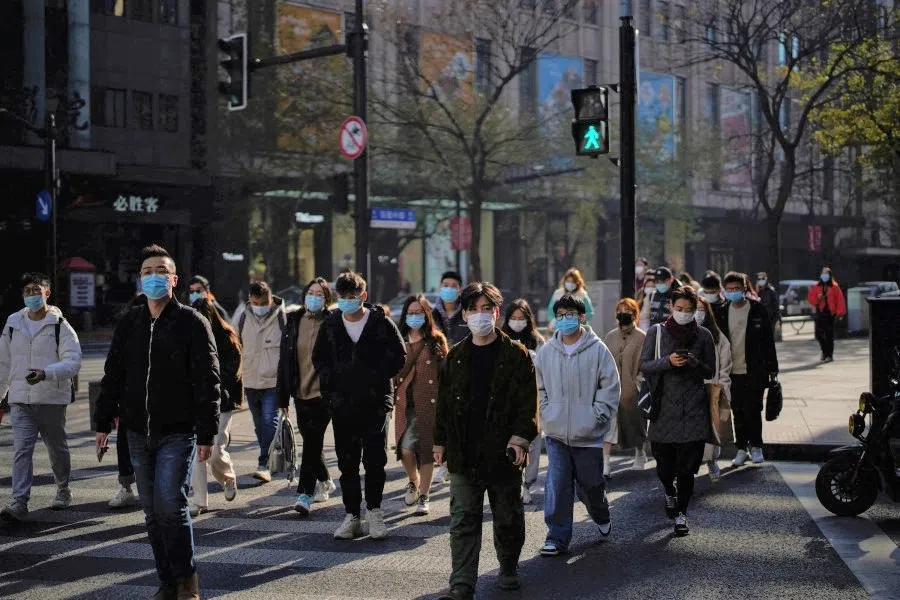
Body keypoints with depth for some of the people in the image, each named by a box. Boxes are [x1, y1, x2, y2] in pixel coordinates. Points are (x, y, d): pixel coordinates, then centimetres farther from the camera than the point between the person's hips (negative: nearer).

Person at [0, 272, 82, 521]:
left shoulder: (60, 325, -6)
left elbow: (73, 362, -14)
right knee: (21, 449, -10)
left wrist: (45, 374, -29)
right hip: (20, 400, 2)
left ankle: (63, 490, 35)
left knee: (57, 448, 13)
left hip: (52, 399, -2)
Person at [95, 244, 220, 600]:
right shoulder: (129, 324, 9)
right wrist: (103, 422, 10)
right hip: (139, 434, 5)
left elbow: (207, 381, -8)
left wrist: (206, 433, -12)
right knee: (153, 512, 9)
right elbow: (113, 375, 15)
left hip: (178, 433, -5)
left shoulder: (192, 323, -5)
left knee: (170, 505, -14)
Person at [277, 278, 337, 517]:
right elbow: (284, 360, 10)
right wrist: (282, 396, 8)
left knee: (313, 442, -10)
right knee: (311, 441, 15)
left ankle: (306, 493, -8)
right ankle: (325, 482, 35)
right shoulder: (293, 322, 9)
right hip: (300, 392, 5)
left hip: (323, 392, -5)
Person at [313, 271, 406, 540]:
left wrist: (376, 378, -10)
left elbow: (399, 356, 0)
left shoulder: (381, 323, -2)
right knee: (347, 462, 6)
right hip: (342, 404, 3)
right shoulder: (331, 324, 7)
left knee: (375, 459, -5)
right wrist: (330, 381, 0)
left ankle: (373, 510, 11)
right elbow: (318, 357, 16)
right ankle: (352, 515, 12)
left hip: (376, 403, -3)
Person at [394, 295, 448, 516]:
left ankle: (423, 497, 7)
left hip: (429, 402, -2)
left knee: (426, 448, -3)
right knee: (405, 449, -7)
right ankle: (414, 482, 22)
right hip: (406, 403, 2)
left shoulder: (437, 341, 5)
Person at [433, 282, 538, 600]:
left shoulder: (516, 354, -2)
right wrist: (440, 442, 10)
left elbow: (528, 402, -5)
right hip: (463, 455, 2)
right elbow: (444, 401, 13)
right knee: (463, 522, -1)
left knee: (508, 518, 12)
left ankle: (509, 569, 33)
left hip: (502, 453, -2)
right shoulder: (456, 356, 8)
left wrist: (520, 439, -15)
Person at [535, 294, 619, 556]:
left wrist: (596, 416, -9)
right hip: (556, 435, 2)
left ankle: (601, 517, 42)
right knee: (558, 486, -2)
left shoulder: (598, 350, -5)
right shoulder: (545, 352, 4)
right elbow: (539, 387, 13)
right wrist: (546, 414, 1)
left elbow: (610, 387, -4)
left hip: (588, 434, -2)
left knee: (592, 483, 12)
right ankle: (558, 536, 4)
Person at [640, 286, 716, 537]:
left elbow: (711, 372, 9)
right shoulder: (656, 333, 4)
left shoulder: (703, 336, 6)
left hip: (694, 410, 0)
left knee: (687, 466, -2)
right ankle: (670, 492, 36)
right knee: (664, 466, 4)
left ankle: (681, 513, 10)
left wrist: (696, 364, -13)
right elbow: (644, 366, 1)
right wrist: (668, 361, -16)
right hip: (664, 408, 0)